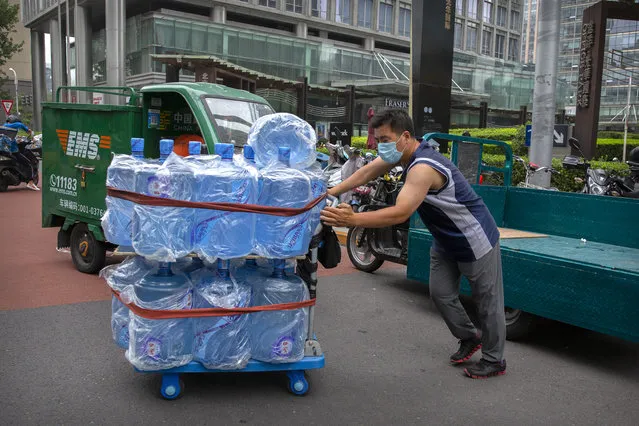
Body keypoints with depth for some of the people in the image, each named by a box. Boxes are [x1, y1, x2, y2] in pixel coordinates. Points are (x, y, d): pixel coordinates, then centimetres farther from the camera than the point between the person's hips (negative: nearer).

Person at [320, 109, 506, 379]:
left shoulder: (423, 168, -34)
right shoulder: (403, 152, -4)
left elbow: (400, 213, -42)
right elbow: (367, 172, -1)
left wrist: (352, 220, -47)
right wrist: (332, 192, -11)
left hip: (476, 240, -9)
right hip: (446, 241, 9)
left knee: (487, 300, 5)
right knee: (441, 294, 11)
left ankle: (494, 360, 21)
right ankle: (469, 338, 33)